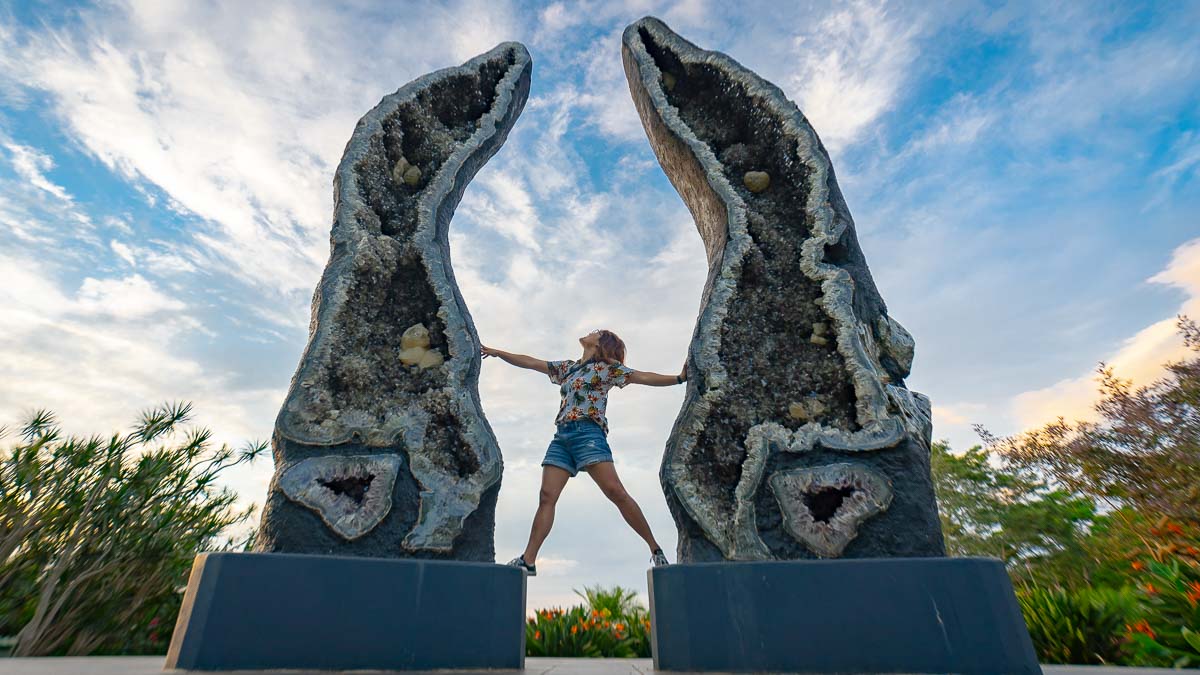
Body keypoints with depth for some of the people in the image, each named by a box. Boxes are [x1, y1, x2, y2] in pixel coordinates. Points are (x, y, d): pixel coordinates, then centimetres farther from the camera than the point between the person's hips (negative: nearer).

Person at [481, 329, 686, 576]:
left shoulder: (607, 367, 8)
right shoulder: (567, 367, 25)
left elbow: (643, 377, -1)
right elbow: (530, 362, 29)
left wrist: (679, 377, -12)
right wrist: (497, 352, 29)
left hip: (587, 433, -6)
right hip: (562, 437, 6)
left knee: (616, 492, -15)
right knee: (546, 496, -3)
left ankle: (655, 549, -7)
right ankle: (528, 561, -2)